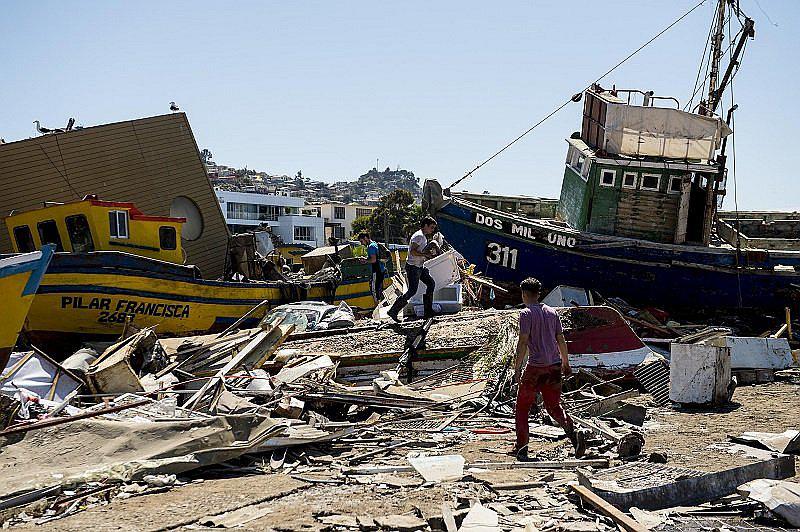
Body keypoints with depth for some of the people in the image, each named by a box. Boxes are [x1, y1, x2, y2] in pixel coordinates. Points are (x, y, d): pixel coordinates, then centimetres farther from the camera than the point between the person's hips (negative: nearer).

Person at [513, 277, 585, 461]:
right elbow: (561, 340, 13)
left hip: (536, 366, -5)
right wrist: (566, 363, 23)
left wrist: (517, 368, -10)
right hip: (555, 366, 6)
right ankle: (574, 433, -11)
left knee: (522, 407, 9)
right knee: (554, 406, 13)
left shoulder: (526, 313, -7)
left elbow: (523, 342, -13)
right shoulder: (552, 312, 11)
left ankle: (521, 448, 9)